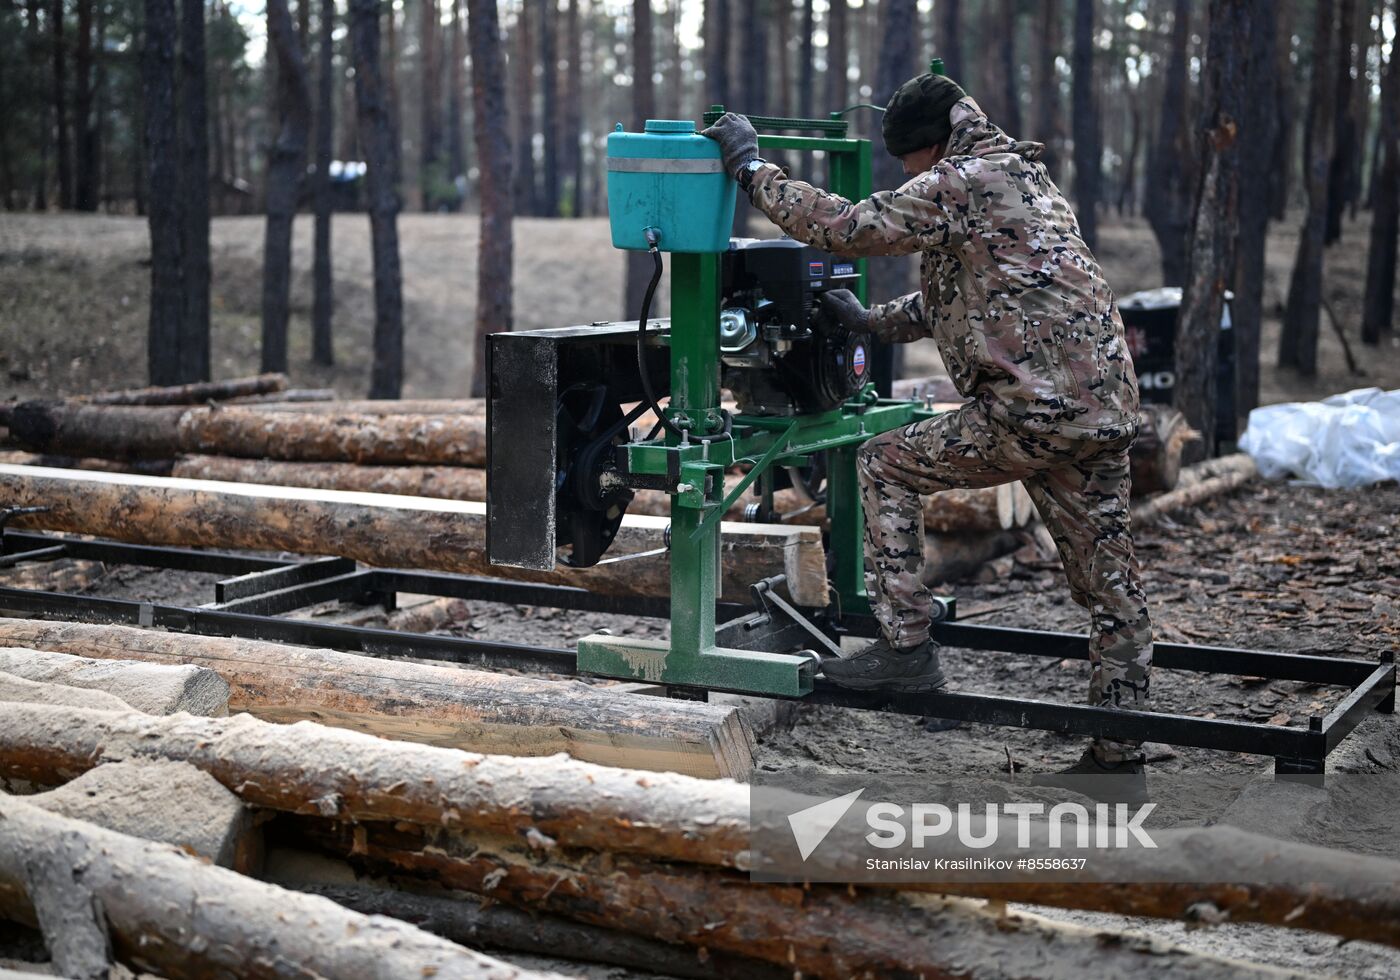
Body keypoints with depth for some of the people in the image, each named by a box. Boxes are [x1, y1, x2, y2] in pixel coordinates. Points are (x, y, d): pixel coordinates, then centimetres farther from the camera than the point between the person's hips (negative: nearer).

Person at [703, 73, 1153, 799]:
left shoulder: (963, 181, -6)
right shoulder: (1027, 179, 25)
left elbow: (847, 228, -9)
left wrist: (752, 168, 0)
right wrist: (877, 323, 33)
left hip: (1033, 411, -9)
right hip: (1106, 411, 9)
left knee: (885, 464, 8)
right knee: (1109, 580, 11)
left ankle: (906, 647, 7)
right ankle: (1118, 758, 17)